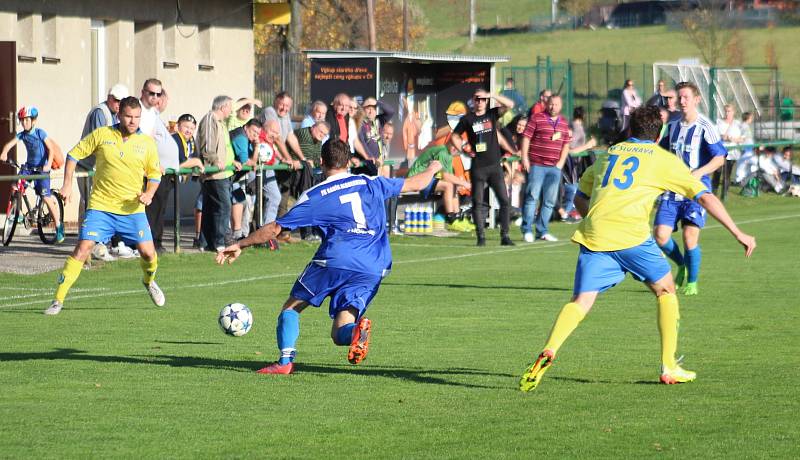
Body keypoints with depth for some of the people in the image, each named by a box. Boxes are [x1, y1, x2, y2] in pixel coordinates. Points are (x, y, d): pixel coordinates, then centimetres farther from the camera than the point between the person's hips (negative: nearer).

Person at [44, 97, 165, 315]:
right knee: (82, 249, -13)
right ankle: (58, 301, -8)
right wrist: (67, 184, -3)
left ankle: (149, 282, 32)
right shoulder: (101, 135, -3)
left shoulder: (147, 143, 1)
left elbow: (154, 173, 12)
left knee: (148, 253, -5)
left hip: (132, 209, 1)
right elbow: (74, 154, 7)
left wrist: (149, 193, -7)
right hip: (101, 206, -1)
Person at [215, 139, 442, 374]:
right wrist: (432, 169, 50)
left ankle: (285, 361, -4)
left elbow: (274, 228, 8)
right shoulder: (371, 184, 16)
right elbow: (415, 184, 28)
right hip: (372, 270, 3)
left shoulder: (314, 196, 7)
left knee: (291, 307, 16)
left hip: (334, 260, -3)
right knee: (339, 334, 5)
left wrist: (240, 245, 19)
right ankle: (357, 329, -31)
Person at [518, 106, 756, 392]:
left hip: (593, 237, 3)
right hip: (632, 236, -3)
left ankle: (548, 352, -26)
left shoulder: (609, 154, 25)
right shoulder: (664, 160, 14)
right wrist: (738, 233, 16)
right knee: (665, 291, 18)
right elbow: (705, 197, 12)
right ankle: (669, 368, 15)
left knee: (580, 302, 0)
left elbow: (580, 199, 30)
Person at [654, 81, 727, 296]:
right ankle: (681, 265, 22)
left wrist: (699, 172, -25)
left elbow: (720, 157, -12)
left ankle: (692, 282, 8)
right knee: (660, 236, -7)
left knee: (690, 236, -14)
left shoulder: (705, 127, -7)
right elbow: (662, 152, 29)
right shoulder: (673, 127, 12)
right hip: (672, 189, 5)